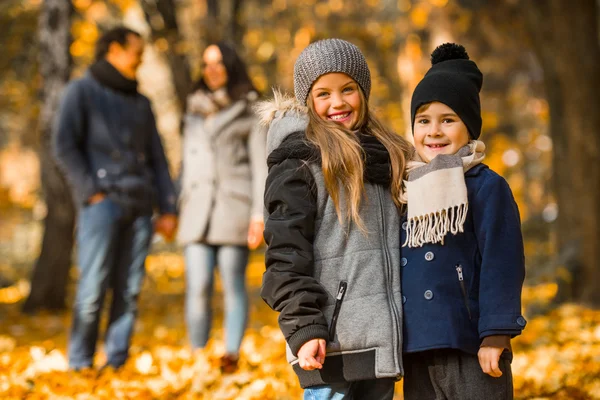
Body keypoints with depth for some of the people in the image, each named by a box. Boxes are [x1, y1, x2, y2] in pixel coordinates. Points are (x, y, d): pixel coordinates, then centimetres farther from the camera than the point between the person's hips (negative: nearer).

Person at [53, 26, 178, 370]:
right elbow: (65, 147, -4)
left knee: (129, 290, 1)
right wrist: (91, 192, -11)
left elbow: (157, 159, 19)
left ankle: (117, 362, 6)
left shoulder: (141, 103, 22)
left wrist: (168, 209, 10)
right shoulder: (82, 92, 5)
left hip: (139, 207, 5)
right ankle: (81, 364, -1)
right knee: (94, 286, -10)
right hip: (102, 203, -5)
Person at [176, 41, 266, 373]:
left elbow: (260, 165, 0)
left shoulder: (250, 111, 6)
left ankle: (231, 356, -1)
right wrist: (177, 208, 14)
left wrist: (259, 214, -9)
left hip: (235, 206, -3)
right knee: (197, 287, -6)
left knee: (233, 285, -4)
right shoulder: (195, 111, 19)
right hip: (198, 209, 3)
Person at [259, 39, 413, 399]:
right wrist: (304, 327, -19)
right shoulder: (298, 160, -5)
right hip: (331, 338, -7)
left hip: (381, 332, 7)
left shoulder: (387, 154, 16)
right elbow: (286, 253, -11)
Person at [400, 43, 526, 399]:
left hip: (472, 354, -7)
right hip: (416, 353, 7)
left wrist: (495, 335, -16)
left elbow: (502, 264, -11)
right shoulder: (410, 191, 13)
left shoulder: (486, 187, -6)